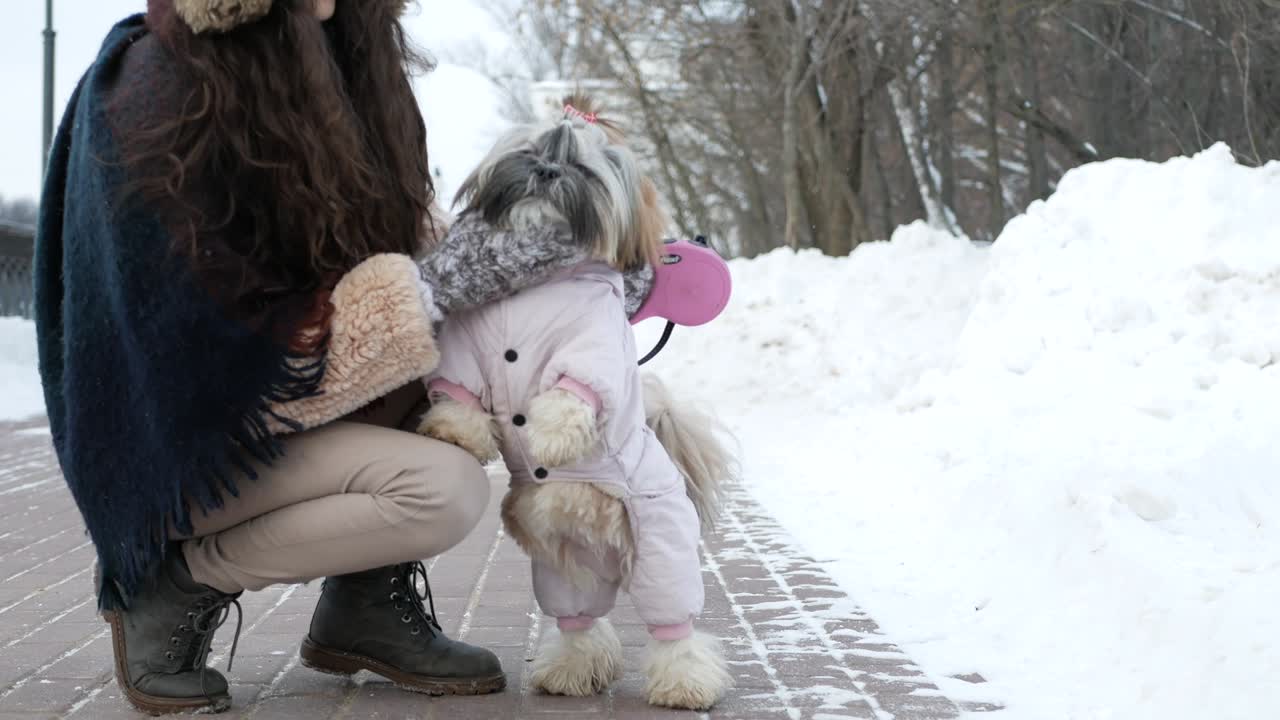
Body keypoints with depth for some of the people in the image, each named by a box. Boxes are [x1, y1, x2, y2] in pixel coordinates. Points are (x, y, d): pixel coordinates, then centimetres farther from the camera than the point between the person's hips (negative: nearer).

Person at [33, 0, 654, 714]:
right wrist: (435, 284, -27)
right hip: (178, 437, -8)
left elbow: (411, 235, 11)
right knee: (448, 491, -24)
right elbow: (222, 333, -25)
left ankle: (370, 600, -1)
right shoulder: (156, 97, -24)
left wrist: (585, 281, 0)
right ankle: (179, 583, -6)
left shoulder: (333, 58, -2)